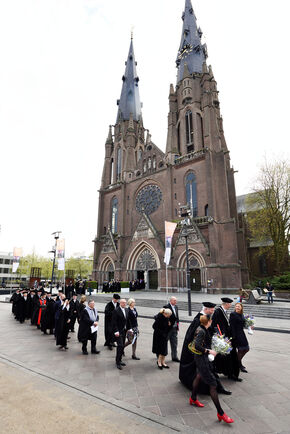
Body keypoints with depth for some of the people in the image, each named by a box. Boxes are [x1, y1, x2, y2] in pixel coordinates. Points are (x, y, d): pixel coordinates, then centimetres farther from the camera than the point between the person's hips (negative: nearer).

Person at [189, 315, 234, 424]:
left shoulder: (201, 328, 2)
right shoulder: (201, 331, -27)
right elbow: (197, 346, -34)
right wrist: (209, 351, -26)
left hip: (202, 357, 10)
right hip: (201, 358, -10)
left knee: (199, 376, 27)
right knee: (212, 384, -3)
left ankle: (193, 399, 47)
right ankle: (220, 413, 7)